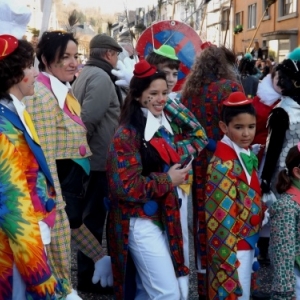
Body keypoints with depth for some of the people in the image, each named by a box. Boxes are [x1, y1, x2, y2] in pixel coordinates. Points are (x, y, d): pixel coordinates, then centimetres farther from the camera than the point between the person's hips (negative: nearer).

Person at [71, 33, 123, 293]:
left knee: (91, 215, 19)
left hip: (90, 160, 10)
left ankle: (88, 271, 32)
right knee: (95, 216, 0)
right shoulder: (102, 77, -17)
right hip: (99, 161, -10)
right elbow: (88, 119, -27)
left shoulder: (86, 74, 15)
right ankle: (88, 276, 11)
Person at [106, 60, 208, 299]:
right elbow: (127, 187, -21)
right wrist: (168, 180, -14)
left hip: (165, 219, 8)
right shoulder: (127, 134, -14)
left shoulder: (164, 127, 10)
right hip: (141, 223, -8)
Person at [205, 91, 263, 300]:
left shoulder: (247, 155, 5)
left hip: (248, 242, 9)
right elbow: (222, 218, -23)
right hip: (233, 246, -9)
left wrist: (253, 243, 16)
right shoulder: (224, 165, -23)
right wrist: (229, 258, -21)